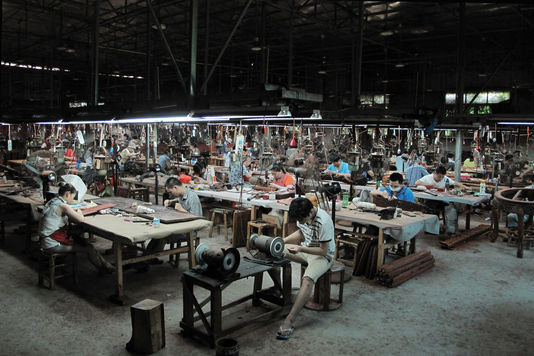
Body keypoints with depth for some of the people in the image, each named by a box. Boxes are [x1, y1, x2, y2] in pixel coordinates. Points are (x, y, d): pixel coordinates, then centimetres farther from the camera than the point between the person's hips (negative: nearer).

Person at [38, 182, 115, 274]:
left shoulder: (52, 202, 8)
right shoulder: (63, 206, -21)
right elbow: (81, 219, -20)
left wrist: (75, 213, 5)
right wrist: (79, 213, 2)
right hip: (52, 244, -10)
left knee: (83, 241, 17)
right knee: (89, 248, -2)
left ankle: (103, 262, 23)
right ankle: (103, 268, 17)